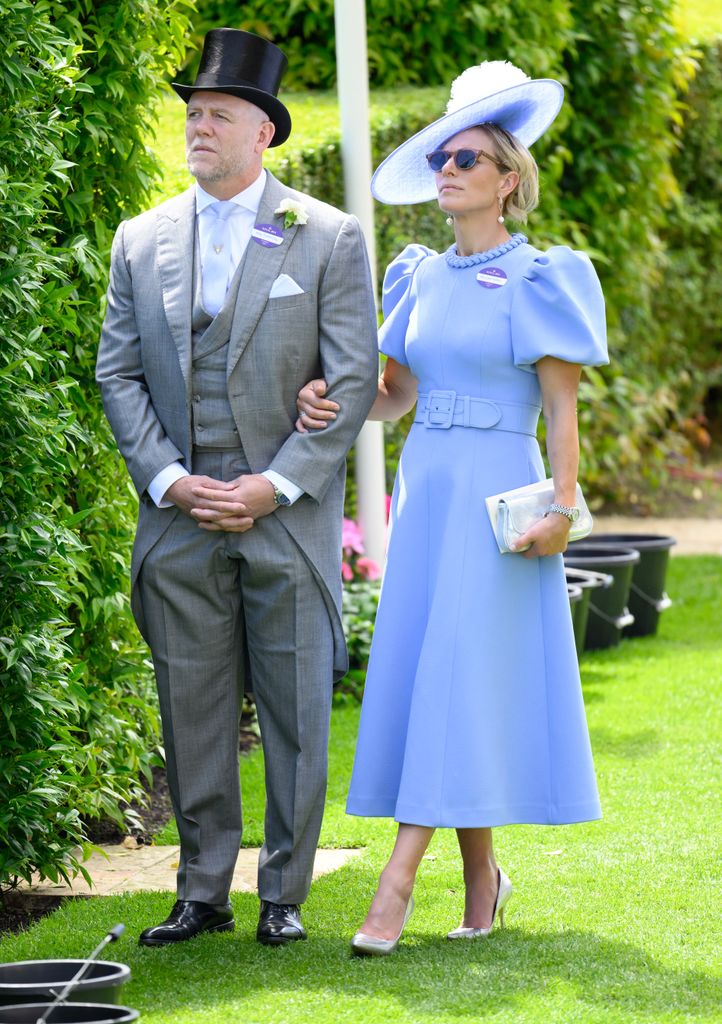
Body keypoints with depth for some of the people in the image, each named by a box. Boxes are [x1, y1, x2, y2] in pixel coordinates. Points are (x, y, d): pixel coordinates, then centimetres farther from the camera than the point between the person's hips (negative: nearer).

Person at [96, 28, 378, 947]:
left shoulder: (329, 239, 0)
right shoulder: (141, 241, 9)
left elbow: (354, 380, -4)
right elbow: (118, 372, 8)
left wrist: (275, 485, -12)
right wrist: (168, 481, -6)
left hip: (288, 517, -2)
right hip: (179, 521, 3)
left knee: (294, 711, 2)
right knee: (191, 710, 6)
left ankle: (284, 895, 11)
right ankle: (203, 893, 14)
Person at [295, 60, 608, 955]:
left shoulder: (536, 282, -4)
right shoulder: (420, 279, 13)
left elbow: (562, 406, -6)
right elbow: (396, 393, 16)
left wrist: (562, 509, -15)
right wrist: (332, 408, -4)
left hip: (497, 494, -6)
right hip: (423, 487, 6)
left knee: (457, 675, -10)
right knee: (422, 675, 4)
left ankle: (397, 882, -15)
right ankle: (481, 876, 15)